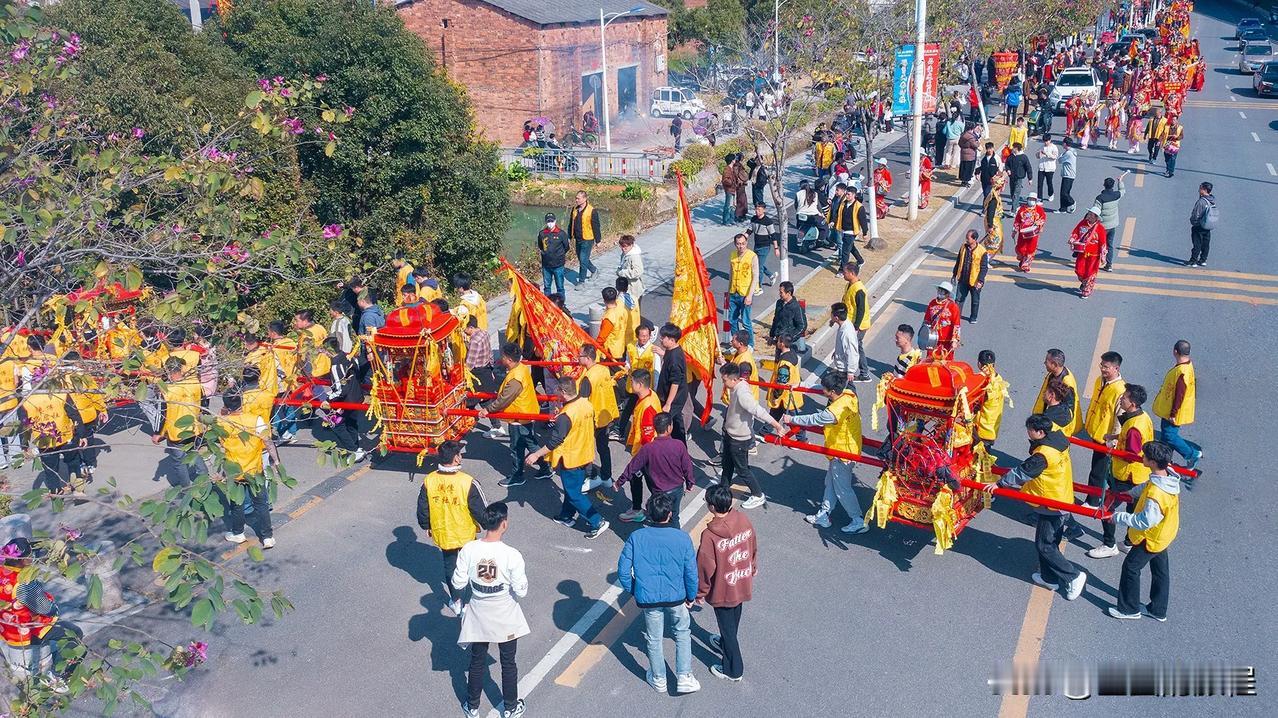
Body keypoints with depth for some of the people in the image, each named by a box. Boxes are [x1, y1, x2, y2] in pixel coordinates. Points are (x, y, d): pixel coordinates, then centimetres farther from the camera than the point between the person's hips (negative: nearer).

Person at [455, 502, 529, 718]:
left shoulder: (468, 550, -19)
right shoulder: (512, 555, -26)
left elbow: (458, 584, -9)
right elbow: (520, 591, -19)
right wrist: (522, 577, 1)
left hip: (478, 618, 2)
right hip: (506, 619, -2)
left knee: (477, 662, 22)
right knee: (508, 663, 20)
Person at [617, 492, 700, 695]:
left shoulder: (636, 538, -14)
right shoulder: (682, 538, -15)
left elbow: (623, 570, -9)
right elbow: (691, 572, -8)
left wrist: (633, 591, 8)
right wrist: (691, 596, 8)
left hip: (648, 598, 0)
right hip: (676, 597, 0)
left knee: (654, 639, 21)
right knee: (683, 633, 25)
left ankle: (658, 680, 38)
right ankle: (684, 678, 24)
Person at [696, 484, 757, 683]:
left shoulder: (710, 536, -31)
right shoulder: (744, 520, -15)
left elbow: (705, 568, -21)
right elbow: (753, 548, 2)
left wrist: (700, 593, -5)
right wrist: (753, 570, 21)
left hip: (723, 590, -6)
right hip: (743, 583, 6)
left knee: (727, 626, 14)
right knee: (734, 619, 29)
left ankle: (733, 669, 29)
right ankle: (725, 644, 56)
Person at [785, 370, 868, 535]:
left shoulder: (837, 410, -33)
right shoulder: (849, 394, -9)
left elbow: (814, 419, -24)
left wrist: (792, 419, -11)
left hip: (842, 453, -9)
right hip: (846, 447, 9)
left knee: (842, 489, 6)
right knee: (830, 483, 20)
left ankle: (859, 522, 18)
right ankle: (823, 516, 33)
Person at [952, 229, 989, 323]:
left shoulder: (982, 251, -17)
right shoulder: (963, 248, -1)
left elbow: (984, 268, -14)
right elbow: (958, 262, 11)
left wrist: (980, 281, -18)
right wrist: (954, 274, 13)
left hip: (975, 281, -4)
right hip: (963, 280, 4)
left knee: (975, 301, 13)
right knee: (959, 298, 6)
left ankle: (973, 318, 29)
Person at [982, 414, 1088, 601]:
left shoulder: (1043, 454, -28)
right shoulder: (1057, 439, 1)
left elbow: (1022, 472, -23)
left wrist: (999, 483, -14)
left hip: (1051, 504, -10)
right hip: (1062, 499, 10)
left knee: (1044, 545, 1)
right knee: (1049, 542, 20)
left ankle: (1074, 576, 7)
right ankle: (1049, 578, 30)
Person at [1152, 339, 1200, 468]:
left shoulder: (1182, 372, -30)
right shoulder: (1187, 365, 2)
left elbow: (1179, 395, -27)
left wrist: (1173, 414, -20)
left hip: (1172, 413, -10)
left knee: (1169, 436, 0)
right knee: (1166, 435, 18)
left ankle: (1193, 454, 13)